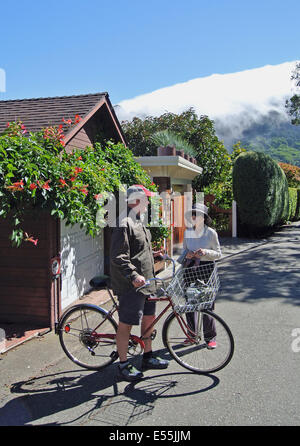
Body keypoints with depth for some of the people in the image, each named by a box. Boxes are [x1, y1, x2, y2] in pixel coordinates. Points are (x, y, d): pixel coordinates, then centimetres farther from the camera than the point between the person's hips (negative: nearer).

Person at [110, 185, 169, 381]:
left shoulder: (139, 222, 16)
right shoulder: (124, 224, -17)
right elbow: (119, 258, -23)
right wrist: (133, 276, -32)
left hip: (146, 282, 10)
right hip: (131, 285, -10)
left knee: (149, 318, 17)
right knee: (126, 324, 1)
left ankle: (148, 357, 32)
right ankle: (124, 365, 14)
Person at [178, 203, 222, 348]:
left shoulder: (211, 233, -3)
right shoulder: (187, 232, 7)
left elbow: (218, 254, 0)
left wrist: (205, 252, -17)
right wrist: (187, 255, -4)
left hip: (206, 268, -3)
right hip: (190, 268, 4)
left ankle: (210, 337, 13)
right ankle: (192, 334, 22)